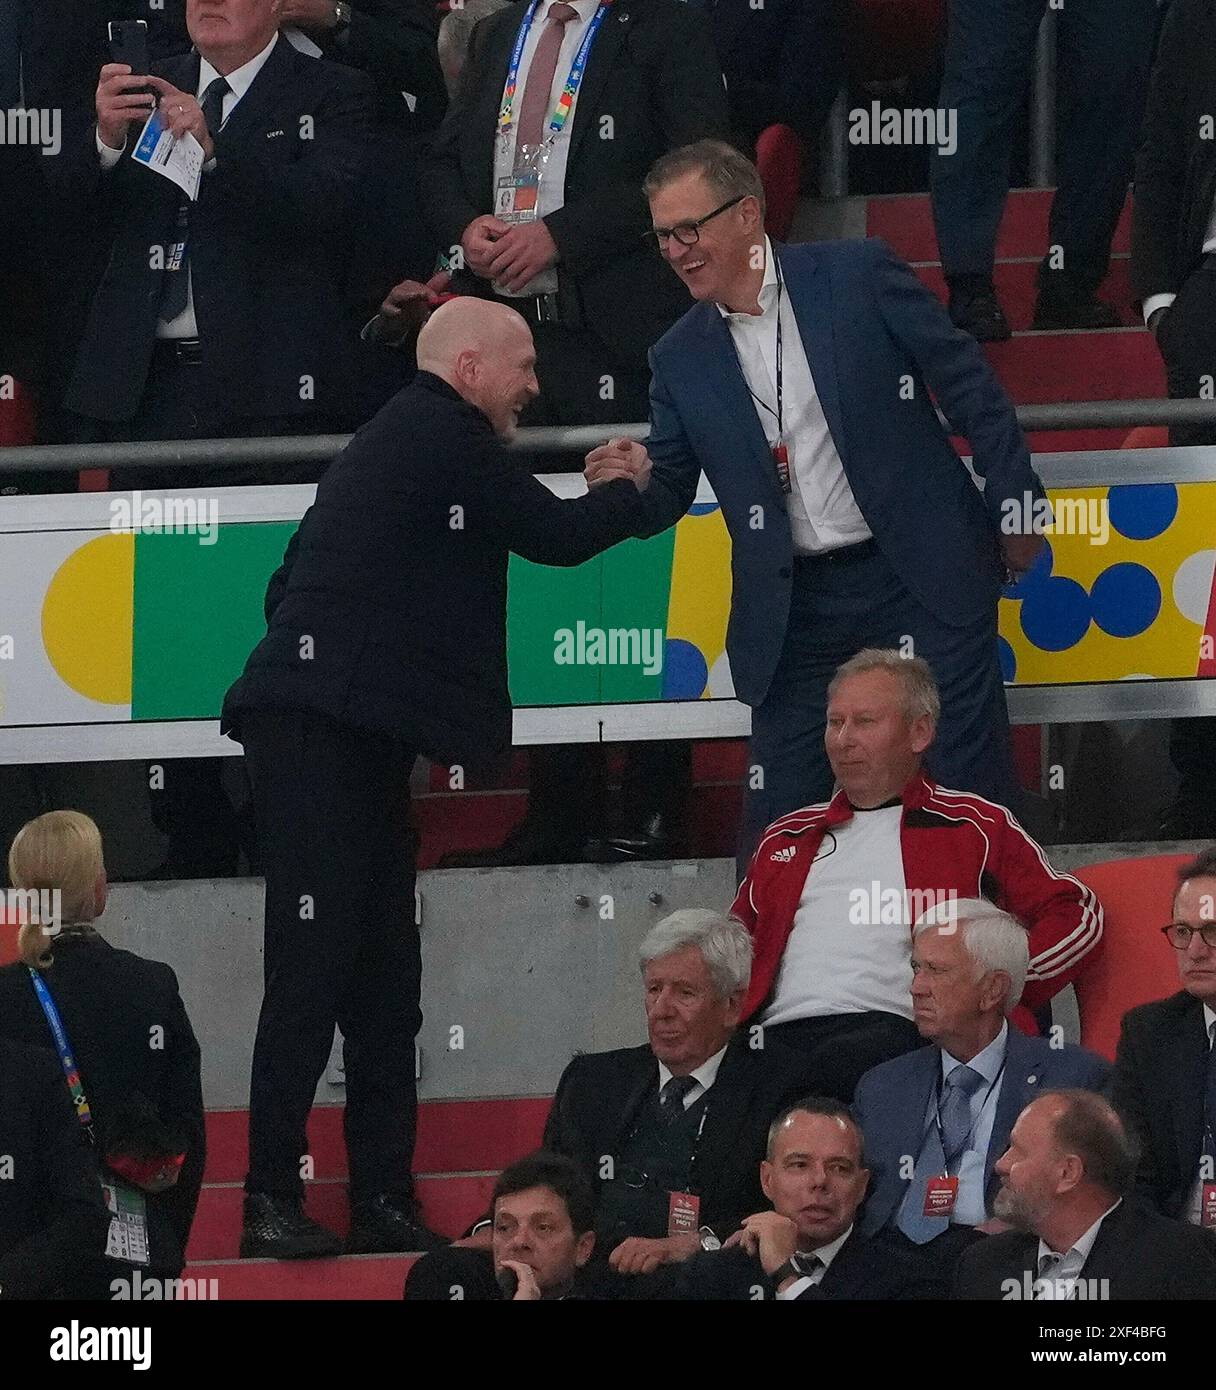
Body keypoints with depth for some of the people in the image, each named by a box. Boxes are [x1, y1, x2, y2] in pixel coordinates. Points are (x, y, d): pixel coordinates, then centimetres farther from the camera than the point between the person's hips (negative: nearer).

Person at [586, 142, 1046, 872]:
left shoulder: (858, 276, -4)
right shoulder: (681, 358, 6)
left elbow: (969, 382, 0)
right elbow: (671, 495, 9)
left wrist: (1015, 502, -2)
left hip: (921, 578, -3)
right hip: (798, 612, 3)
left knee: (973, 783, 2)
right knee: (778, 819, 1)